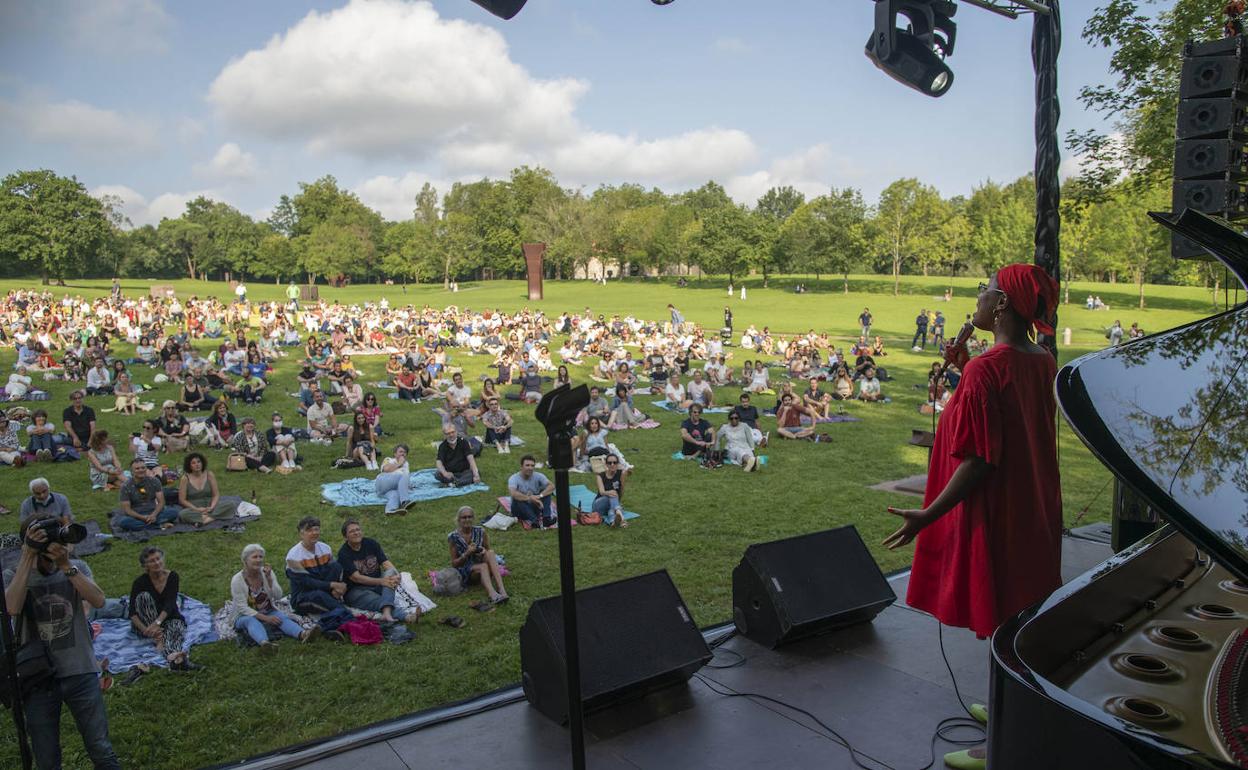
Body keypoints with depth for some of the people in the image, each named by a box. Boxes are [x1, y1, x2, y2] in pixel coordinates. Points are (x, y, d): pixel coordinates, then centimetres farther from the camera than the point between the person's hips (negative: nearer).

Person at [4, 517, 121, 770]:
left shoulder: (75, 570, 3)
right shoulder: (13, 576, 0)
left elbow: (99, 601, -15)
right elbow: (12, 608, -22)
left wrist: (66, 565, -22)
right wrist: (27, 556, -22)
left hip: (81, 673, 0)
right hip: (37, 679, 0)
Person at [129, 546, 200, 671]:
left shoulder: (172, 576, -9)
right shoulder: (140, 582, -13)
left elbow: (170, 604, -20)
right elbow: (132, 613, -18)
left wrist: (157, 623, -38)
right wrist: (145, 629, -35)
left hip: (168, 617, 0)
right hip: (144, 623, 0)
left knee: (177, 625, -34)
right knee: (144, 596, -26)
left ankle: (174, 658, -65)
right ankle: (158, 640, -38)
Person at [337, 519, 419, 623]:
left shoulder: (371, 543, 5)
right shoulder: (343, 553, -8)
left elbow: (386, 563, -5)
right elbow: (356, 578, -17)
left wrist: (396, 575, -28)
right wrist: (380, 581, -30)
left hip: (377, 586, 4)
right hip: (356, 591, -4)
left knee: (390, 572, -26)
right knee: (379, 601, -31)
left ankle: (386, 613, -50)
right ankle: (405, 616, -58)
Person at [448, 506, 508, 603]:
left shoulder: (480, 532, -1)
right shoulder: (454, 537, -7)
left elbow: (489, 551, 10)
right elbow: (454, 564, -4)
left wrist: (485, 552, -14)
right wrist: (466, 554, -21)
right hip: (465, 573, -2)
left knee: (490, 553, -29)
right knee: (483, 566, -34)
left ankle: (501, 590, -43)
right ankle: (492, 594, -59)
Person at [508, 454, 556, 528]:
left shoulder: (538, 476, -6)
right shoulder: (514, 478, -16)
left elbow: (552, 486, -19)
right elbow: (513, 493, -35)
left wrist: (540, 495, -35)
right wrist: (530, 498, -40)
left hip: (535, 506, 3)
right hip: (520, 508, -3)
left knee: (547, 490, -16)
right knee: (517, 500, -34)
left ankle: (546, 517, -32)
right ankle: (534, 520, -46)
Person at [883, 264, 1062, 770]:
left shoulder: (985, 369, -23)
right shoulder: (1042, 362, 3)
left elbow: (979, 460, -25)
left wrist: (928, 516, -20)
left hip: (996, 515, -9)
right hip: (1036, 512, 9)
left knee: (999, 625, 4)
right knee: (1024, 618, 22)